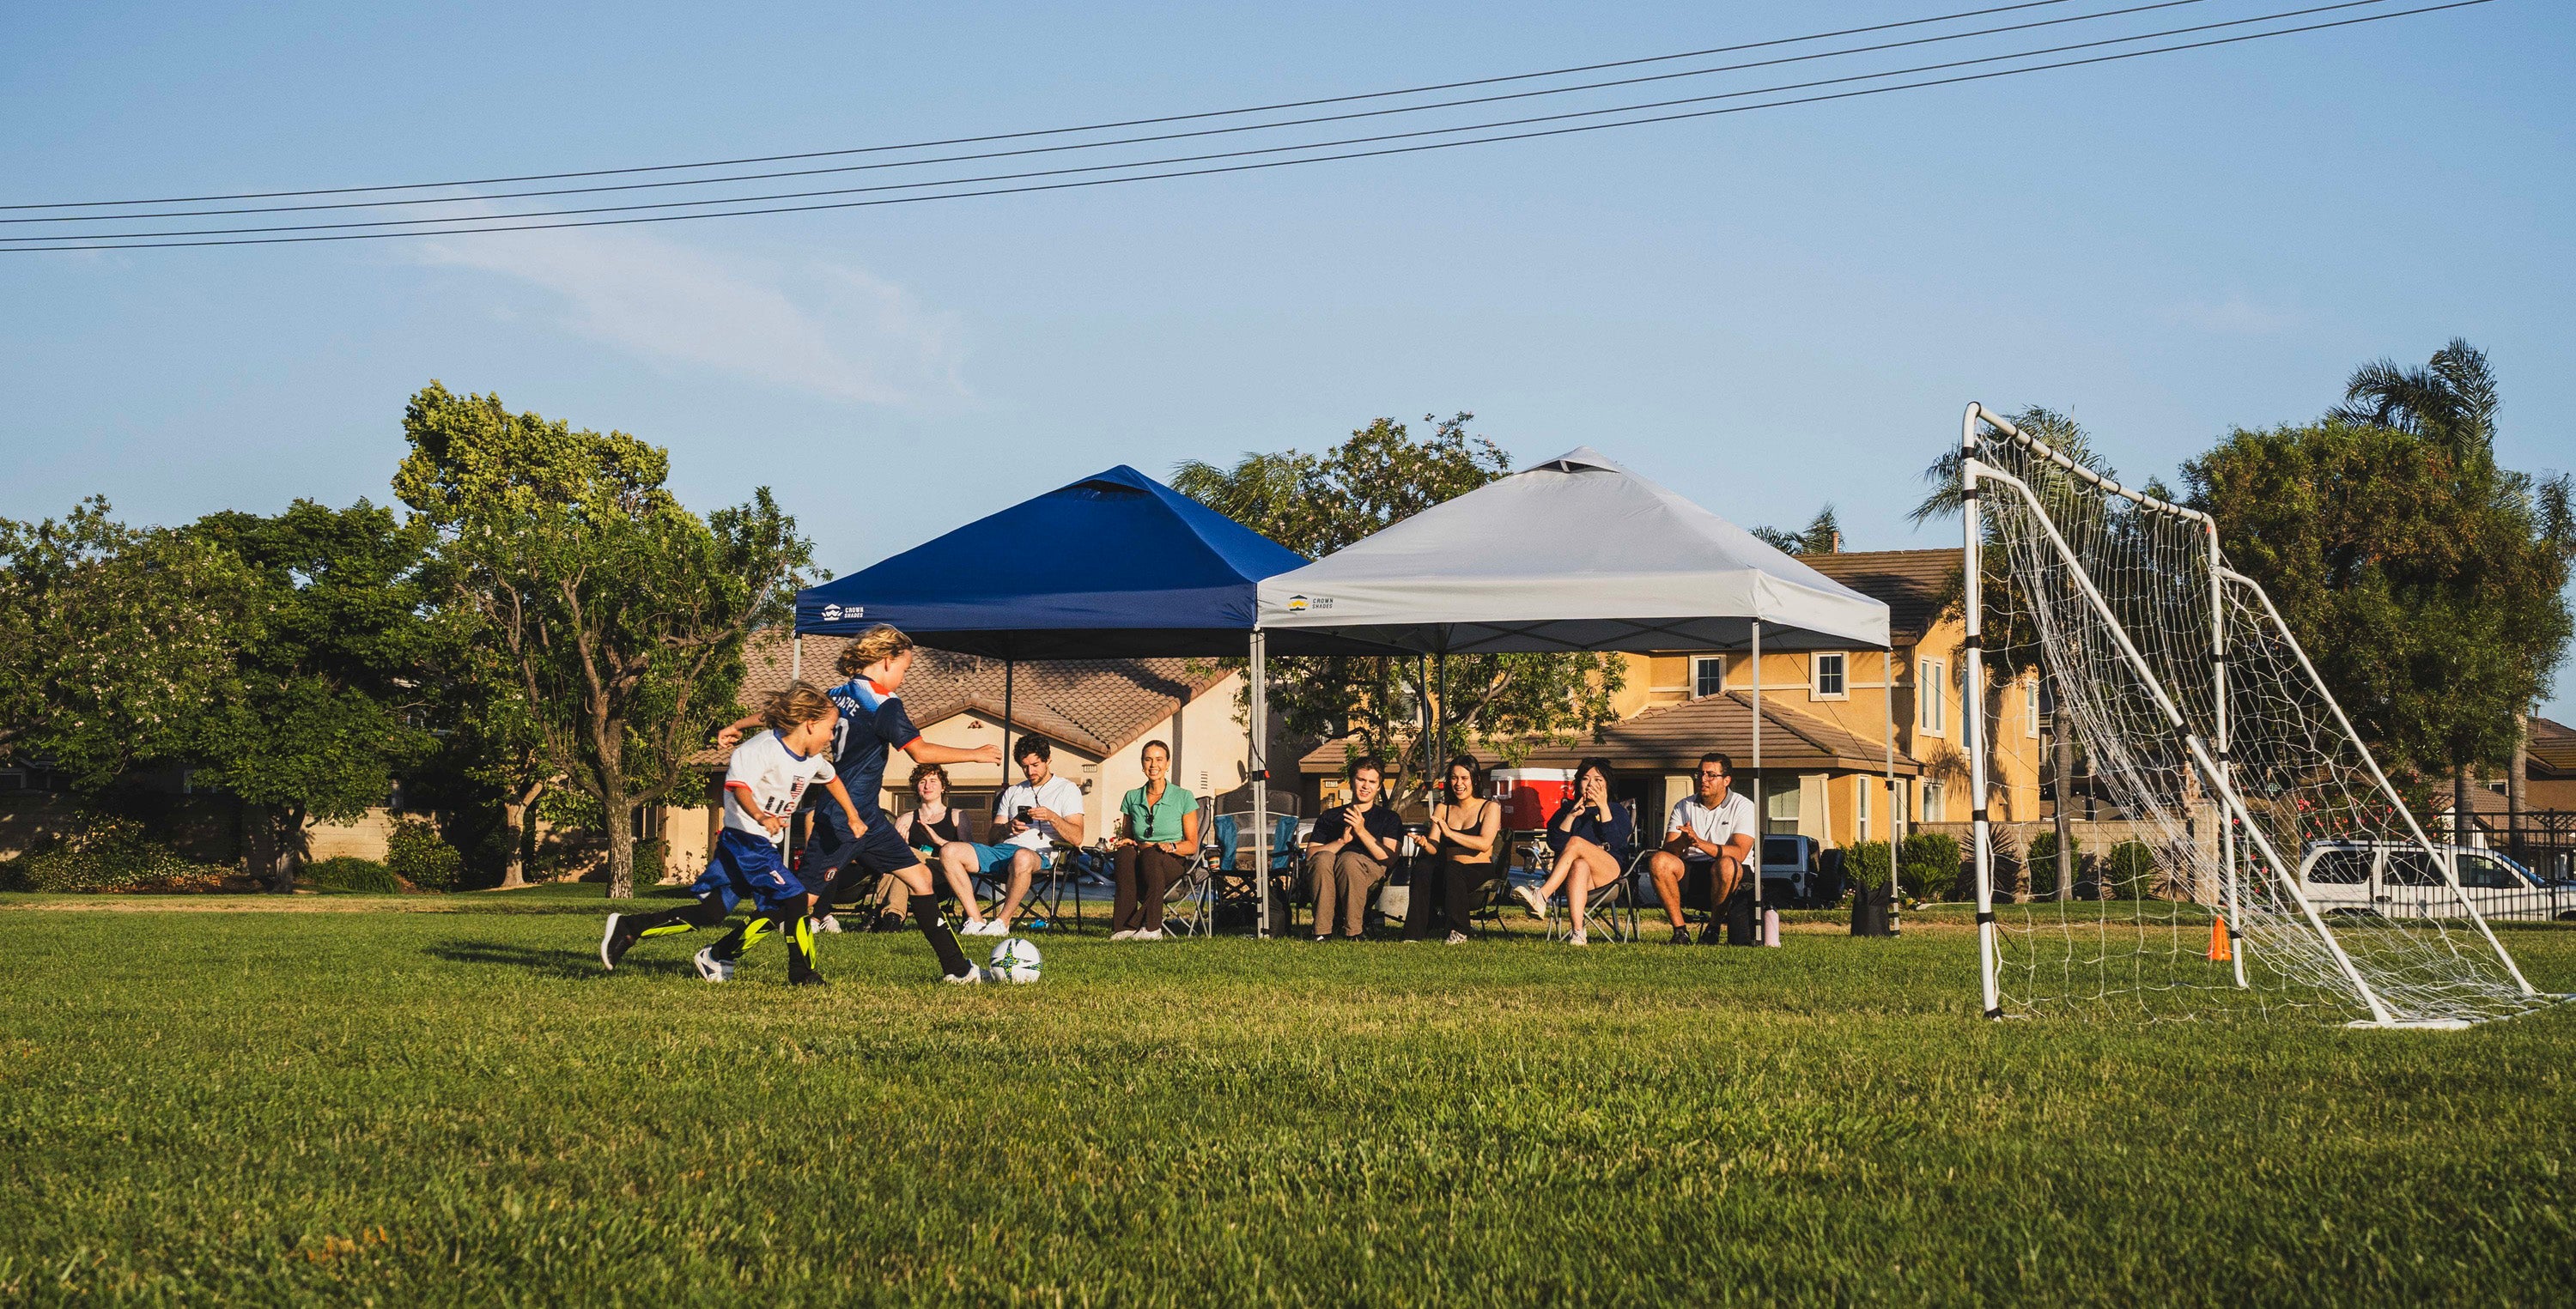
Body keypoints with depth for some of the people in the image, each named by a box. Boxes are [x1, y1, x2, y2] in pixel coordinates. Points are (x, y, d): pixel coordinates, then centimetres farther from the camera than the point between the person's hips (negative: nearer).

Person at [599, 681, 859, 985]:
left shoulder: (812, 761, 9)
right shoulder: (764, 749, -19)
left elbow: (832, 779, 32)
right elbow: (739, 786, -34)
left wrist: (853, 817, 36)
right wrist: (759, 816, -51)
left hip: (763, 845, 9)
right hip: (745, 841, -9)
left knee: (710, 913, 7)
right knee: (794, 899, -13)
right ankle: (802, 973, -2)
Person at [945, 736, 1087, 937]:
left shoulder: (1066, 789, 10)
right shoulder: (1013, 792, 27)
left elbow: (1076, 838, -1)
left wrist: (1052, 817, -17)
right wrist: (1008, 827, -5)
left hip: (1038, 854, -6)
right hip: (1002, 849, 6)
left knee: (1022, 857, -44)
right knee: (950, 852, -18)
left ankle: (1003, 922, -28)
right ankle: (976, 920, -23)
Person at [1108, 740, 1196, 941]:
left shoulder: (1183, 797, 3)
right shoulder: (1132, 798, 12)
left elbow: (1192, 845, 4)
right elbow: (1125, 836, 20)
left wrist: (1171, 846, -17)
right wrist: (1125, 842, -4)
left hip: (1174, 865, -3)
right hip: (1140, 871, 3)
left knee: (1151, 854, -37)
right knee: (1126, 852, -33)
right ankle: (1124, 927, -42)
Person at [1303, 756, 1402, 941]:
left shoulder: (1389, 818, 18)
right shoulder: (1330, 816, 23)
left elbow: (1389, 858, 1)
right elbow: (1310, 854, 9)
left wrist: (1362, 832, -7)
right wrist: (1341, 841, -6)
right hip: (1330, 877, 2)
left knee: (1350, 859, -35)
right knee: (1323, 858, -33)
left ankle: (1352, 933, -32)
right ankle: (1322, 933, -35)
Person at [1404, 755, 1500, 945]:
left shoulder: (1490, 808, 3)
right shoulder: (1442, 809, 16)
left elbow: (1484, 844, -14)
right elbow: (1434, 848, 4)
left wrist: (1450, 833, -23)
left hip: (1481, 871, -3)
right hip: (1449, 871, 3)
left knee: (1452, 869, -38)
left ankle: (1459, 932, -29)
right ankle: (1414, 935, -35)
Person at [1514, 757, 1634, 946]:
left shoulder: (1617, 811, 20)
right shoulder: (1566, 809, 24)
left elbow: (1616, 844, -2)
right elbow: (1554, 844, 6)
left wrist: (1603, 807, -6)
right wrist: (1572, 815, -5)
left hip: (1611, 871, -1)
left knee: (1575, 842, -31)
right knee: (1579, 866, -39)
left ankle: (1541, 895, -46)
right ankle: (1577, 933, -55)